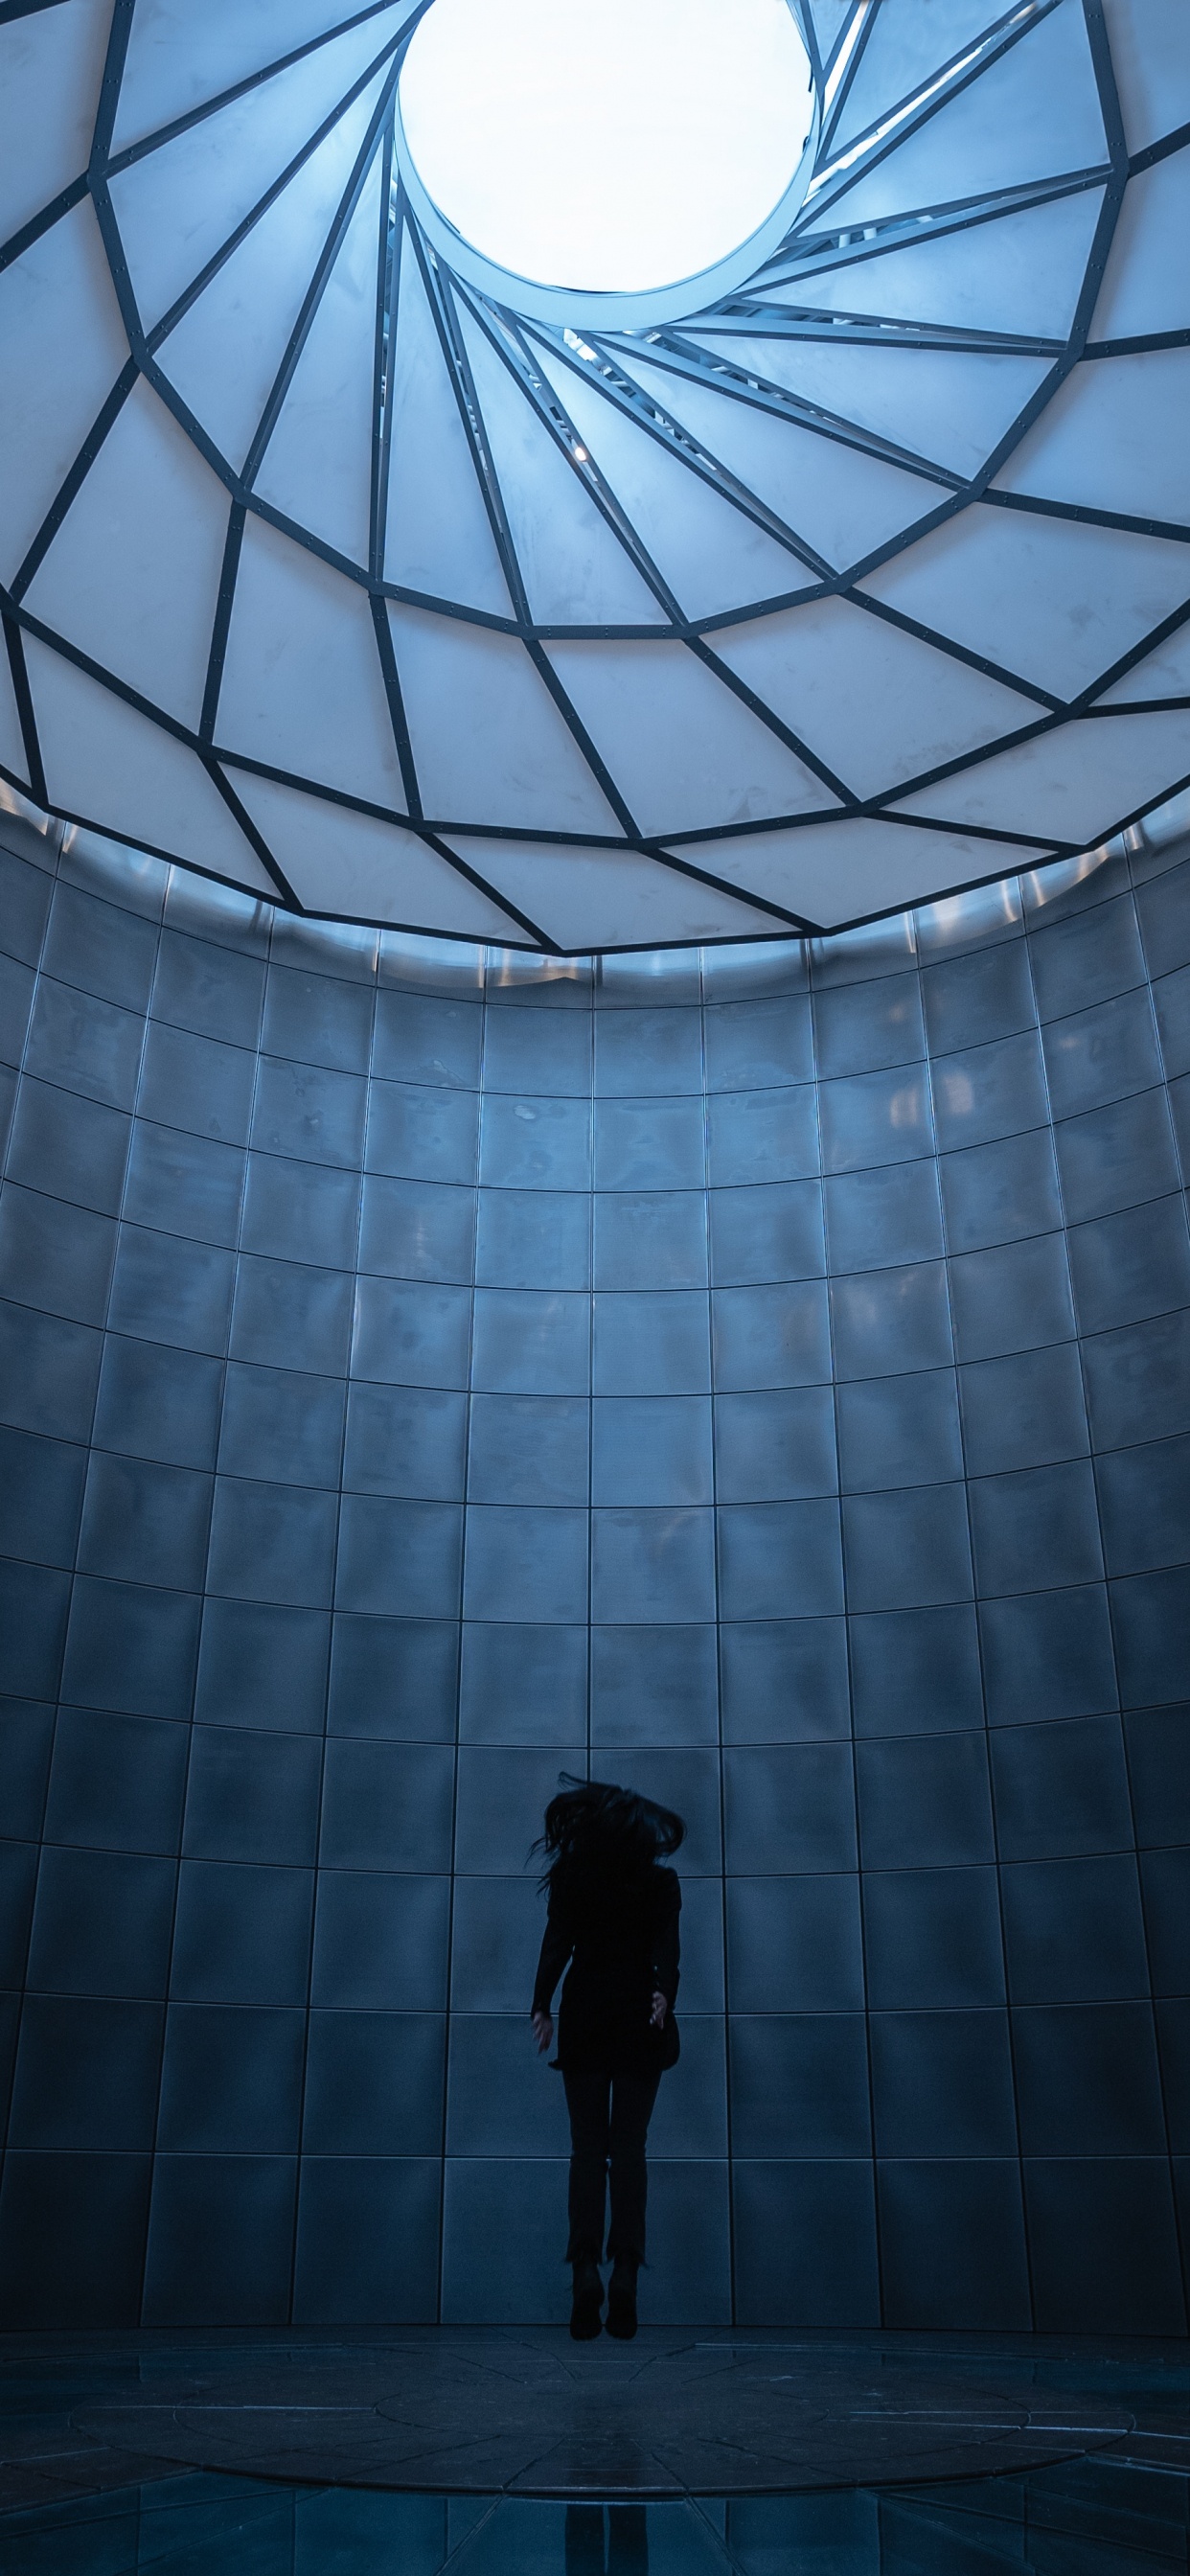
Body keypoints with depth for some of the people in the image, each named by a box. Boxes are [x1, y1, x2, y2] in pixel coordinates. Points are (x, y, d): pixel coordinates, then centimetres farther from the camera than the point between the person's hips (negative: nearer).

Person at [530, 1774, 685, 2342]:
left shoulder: (573, 1879, 5)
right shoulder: (660, 1881, 4)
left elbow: (556, 1943, -3)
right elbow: (665, 1944, -9)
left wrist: (542, 2007, -5)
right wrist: (663, 1993, -20)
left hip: (585, 2017, 0)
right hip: (639, 2021, 0)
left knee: (588, 2148, 3)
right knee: (629, 2148, 3)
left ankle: (586, 2268, -10)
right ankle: (625, 2273, -7)